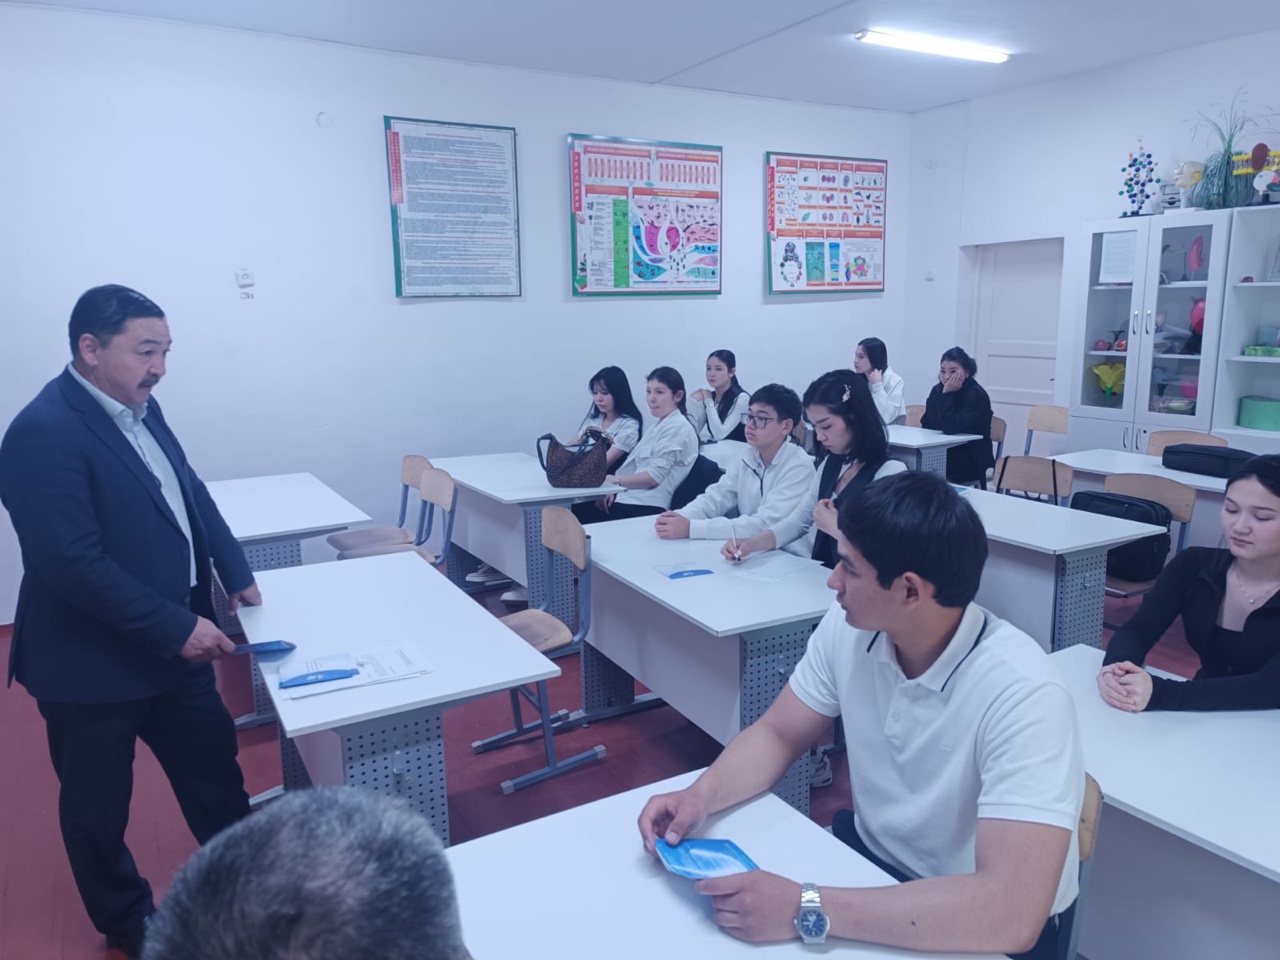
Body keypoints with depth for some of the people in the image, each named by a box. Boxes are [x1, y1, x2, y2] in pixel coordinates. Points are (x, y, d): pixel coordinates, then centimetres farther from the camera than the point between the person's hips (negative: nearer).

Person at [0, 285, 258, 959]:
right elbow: (74, 563, -28)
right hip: (92, 664, -7)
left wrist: (233, 569, 5)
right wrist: (177, 627, -26)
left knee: (213, 760, 19)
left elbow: (190, 491, 13)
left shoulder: (138, 406, 2)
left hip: (171, 644, 8)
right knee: (99, 803, 16)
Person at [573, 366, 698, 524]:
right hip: (628, 499, 9)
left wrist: (614, 480, -8)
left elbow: (653, 477, -14)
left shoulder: (678, 428, -7)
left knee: (579, 515, -19)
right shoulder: (657, 426, 23)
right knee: (576, 509, -10)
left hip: (646, 508, -9)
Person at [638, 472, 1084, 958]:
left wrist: (807, 910, -37)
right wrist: (702, 793, -17)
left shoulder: (1021, 695, -29)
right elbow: (776, 735, 1)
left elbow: (1012, 912, -35)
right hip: (869, 859, 5)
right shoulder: (847, 628, -12)